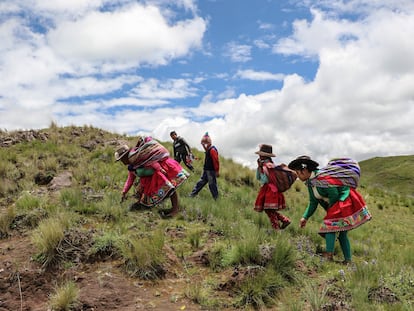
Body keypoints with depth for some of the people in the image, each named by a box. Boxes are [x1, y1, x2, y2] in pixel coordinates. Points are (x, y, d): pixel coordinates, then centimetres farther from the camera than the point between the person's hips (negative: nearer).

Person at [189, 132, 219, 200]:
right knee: (201, 182, 15)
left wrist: (217, 171, -20)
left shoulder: (212, 150, -21)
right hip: (206, 170, 10)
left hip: (211, 171, -10)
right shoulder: (208, 149, 10)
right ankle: (192, 194, 24)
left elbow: (216, 161, -22)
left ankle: (216, 198, 11)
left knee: (212, 184, -1)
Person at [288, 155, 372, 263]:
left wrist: (330, 212, -6)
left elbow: (334, 195, -21)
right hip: (338, 203, 10)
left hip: (345, 200, -10)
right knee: (341, 233, 11)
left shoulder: (321, 178, -24)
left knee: (330, 224, -14)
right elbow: (313, 202, 10)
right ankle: (348, 260, 17)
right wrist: (305, 217, 1)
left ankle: (329, 255, -12)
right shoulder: (310, 182, 5)